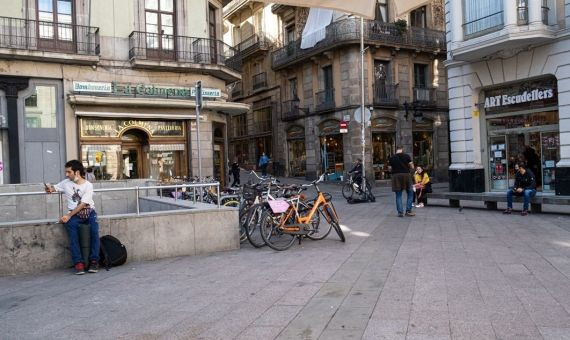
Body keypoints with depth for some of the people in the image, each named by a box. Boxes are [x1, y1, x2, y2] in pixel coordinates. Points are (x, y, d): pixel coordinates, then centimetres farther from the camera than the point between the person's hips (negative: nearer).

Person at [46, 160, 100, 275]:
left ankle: (94, 261, -21)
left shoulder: (88, 185, -2)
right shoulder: (66, 183, 11)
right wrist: (50, 189, 0)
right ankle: (78, 263, -29)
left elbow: (82, 204, -10)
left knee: (94, 230, -28)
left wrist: (69, 216, -18)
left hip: (89, 211, -2)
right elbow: (54, 188, 26)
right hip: (74, 214, 2)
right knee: (72, 232, -27)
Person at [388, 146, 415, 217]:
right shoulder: (407, 156, -1)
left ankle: (400, 212, 4)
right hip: (406, 175, -1)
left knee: (398, 195, 7)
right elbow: (412, 167, 0)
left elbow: (390, 169, 7)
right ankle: (408, 211, 9)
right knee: (410, 193, 13)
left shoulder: (391, 158, 3)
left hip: (396, 176, 1)